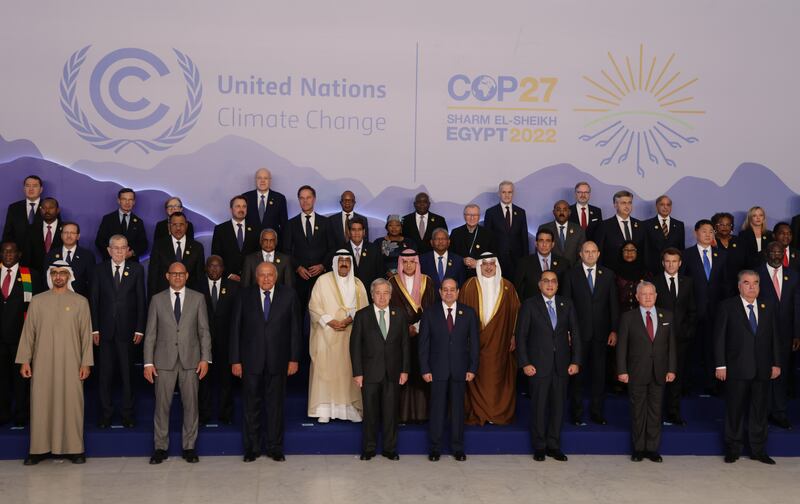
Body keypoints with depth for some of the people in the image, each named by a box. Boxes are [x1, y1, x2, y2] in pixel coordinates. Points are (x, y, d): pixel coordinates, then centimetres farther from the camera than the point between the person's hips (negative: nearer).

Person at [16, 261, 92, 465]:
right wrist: (24, 360, 2)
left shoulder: (80, 301, 5)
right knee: (41, 404, 1)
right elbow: (28, 332, 8)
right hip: (42, 363, 1)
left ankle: (74, 448, 6)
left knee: (72, 403, -1)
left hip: (70, 363, -1)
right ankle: (39, 448, 10)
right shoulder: (37, 301, 8)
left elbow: (86, 334, 3)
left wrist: (86, 363, -2)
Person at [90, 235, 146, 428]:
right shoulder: (99, 269, 5)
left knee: (128, 373, 5)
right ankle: (106, 413, 16)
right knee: (105, 374, 5)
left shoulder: (136, 269, 3)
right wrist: (94, 329, -2)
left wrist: (140, 329, -4)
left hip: (127, 329, -1)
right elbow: (94, 301, 4)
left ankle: (127, 413, 15)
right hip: (105, 330, 1)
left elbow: (141, 301, 1)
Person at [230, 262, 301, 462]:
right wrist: (235, 360, -2)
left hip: (277, 360, 0)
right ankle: (252, 448, 21)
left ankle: (275, 448, 20)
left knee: (276, 404, 8)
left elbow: (295, 328, 2)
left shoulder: (288, 295, 1)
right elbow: (235, 329, 2)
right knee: (251, 405, 8)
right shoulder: (244, 295, 1)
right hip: (251, 360, 0)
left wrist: (294, 358, -1)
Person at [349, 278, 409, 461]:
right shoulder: (362, 315, 1)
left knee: (391, 412, 6)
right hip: (370, 373, -1)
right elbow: (355, 345, -1)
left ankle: (390, 449, 18)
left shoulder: (399, 316, 7)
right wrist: (357, 372, -7)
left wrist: (404, 370, 1)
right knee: (370, 412, 5)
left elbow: (405, 345, 8)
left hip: (393, 373, 2)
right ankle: (368, 449, 17)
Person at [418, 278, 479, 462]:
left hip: (460, 370, 1)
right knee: (437, 408, 3)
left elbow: (474, 342, 4)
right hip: (437, 369, -1)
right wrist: (425, 369, -5)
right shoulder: (429, 314, 3)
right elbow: (423, 344, 2)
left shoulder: (469, 313, 5)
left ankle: (457, 448, 17)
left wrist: (472, 368, -3)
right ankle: (435, 448, 13)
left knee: (458, 408, 7)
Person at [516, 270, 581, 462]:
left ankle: (554, 446, 19)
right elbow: (521, 336, -2)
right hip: (538, 365, -3)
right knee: (538, 406, 3)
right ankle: (539, 447, 16)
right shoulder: (529, 305, -1)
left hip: (562, 365, 3)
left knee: (558, 405, 7)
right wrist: (525, 363, -9)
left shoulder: (566, 304, 8)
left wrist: (575, 361, 0)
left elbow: (575, 333, 8)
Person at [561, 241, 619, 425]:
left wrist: (614, 330, 1)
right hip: (578, 332, -2)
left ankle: (597, 412, 17)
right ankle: (577, 413, 13)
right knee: (577, 373, 4)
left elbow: (614, 304, 6)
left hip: (601, 333, 2)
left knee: (599, 373, 6)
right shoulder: (571, 275, 2)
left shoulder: (608, 275, 7)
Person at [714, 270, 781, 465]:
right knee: (735, 410, 5)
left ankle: (758, 450, 20)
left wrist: (776, 363, 5)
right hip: (737, 368, -3)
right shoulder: (727, 306, -2)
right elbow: (719, 337, -5)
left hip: (762, 369, 3)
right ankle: (733, 450, 17)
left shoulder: (768, 307, 9)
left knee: (760, 410, 9)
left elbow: (775, 337, 10)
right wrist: (720, 365, -9)